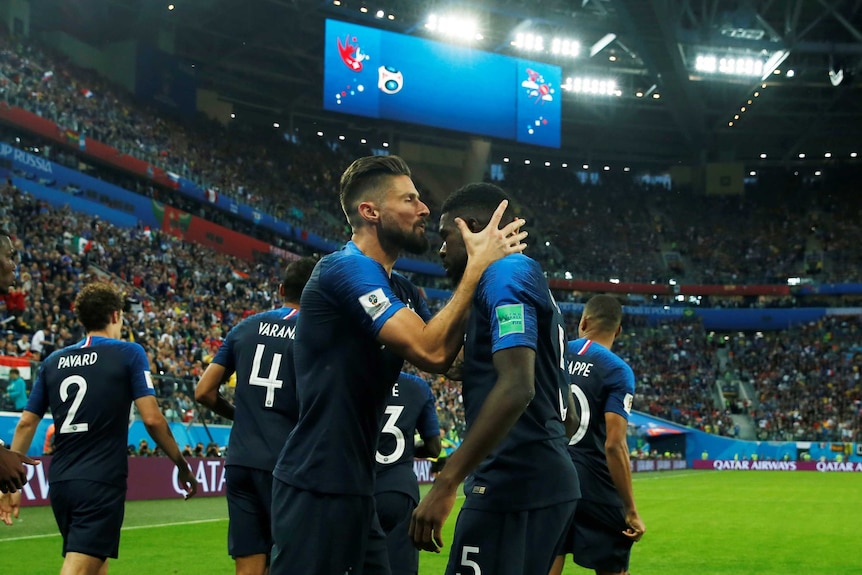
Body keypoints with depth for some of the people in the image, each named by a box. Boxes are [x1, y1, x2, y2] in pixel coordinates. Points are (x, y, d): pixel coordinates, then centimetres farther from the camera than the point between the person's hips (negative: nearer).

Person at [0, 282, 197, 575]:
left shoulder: (53, 361, 11)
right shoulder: (129, 354, -2)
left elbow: (26, 424, 10)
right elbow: (152, 418, -9)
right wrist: (182, 465, 2)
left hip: (60, 481, 6)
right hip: (102, 483, -6)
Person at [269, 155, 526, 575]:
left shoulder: (400, 290, 14)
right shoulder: (347, 268, -16)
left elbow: (454, 361, 8)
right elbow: (430, 351, -23)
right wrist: (478, 264, -15)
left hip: (352, 485, 10)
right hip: (317, 487, -10)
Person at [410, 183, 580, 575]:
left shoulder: (505, 273, -8)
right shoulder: (531, 283, 22)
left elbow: (517, 388, -23)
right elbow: (567, 416, 24)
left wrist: (446, 483, -26)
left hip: (513, 482, -10)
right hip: (548, 480, 10)